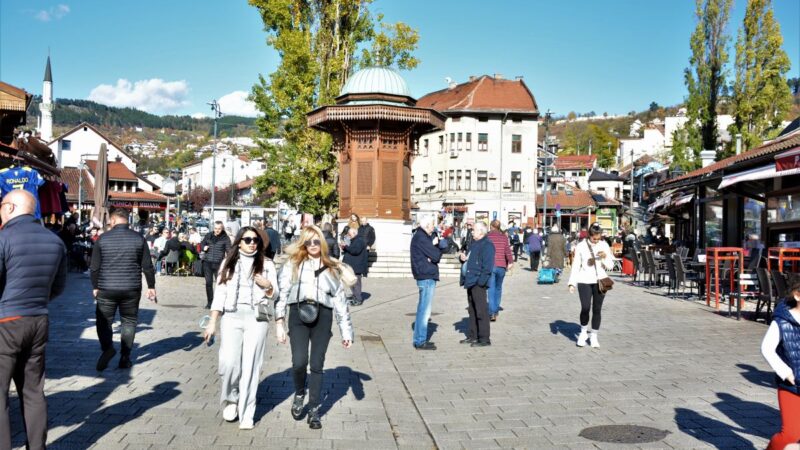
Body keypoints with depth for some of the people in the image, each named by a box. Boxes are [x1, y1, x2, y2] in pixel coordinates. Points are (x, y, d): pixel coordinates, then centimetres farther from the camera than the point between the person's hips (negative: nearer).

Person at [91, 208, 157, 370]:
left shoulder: (103, 238, -1)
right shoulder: (139, 238, -1)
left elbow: (95, 267, 3)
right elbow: (147, 266, 0)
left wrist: (95, 287, 15)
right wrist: (151, 286, 10)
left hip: (106, 289, -1)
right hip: (132, 289, 1)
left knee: (104, 320, 10)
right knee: (129, 321, 11)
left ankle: (107, 347, -14)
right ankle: (125, 357, 10)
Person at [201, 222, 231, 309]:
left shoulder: (225, 238, 0)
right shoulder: (208, 236, 10)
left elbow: (229, 250, -4)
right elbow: (202, 244, 25)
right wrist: (204, 247, 0)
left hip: (219, 263, -3)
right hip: (207, 262, 3)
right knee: (208, 282, 5)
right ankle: (209, 302, 15)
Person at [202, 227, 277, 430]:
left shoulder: (266, 264, 8)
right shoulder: (228, 262, 10)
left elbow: (274, 295, 11)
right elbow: (220, 293, 8)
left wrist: (268, 286, -12)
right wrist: (212, 322, 2)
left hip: (256, 317, 0)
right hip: (231, 316, 1)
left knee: (250, 366, -2)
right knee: (228, 362, -11)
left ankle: (246, 414, 7)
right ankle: (230, 399, 17)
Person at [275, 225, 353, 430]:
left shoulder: (331, 268, 14)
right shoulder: (293, 264, 9)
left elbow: (340, 300, 12)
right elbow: (282, 293, 4)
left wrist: (346, 330, 8)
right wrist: (279, 322, -4)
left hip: (322, 316, 1)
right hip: (298, 314, -1)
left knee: (317, 365, 3)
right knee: (299, 362, -14)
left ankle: (314, 411, 17)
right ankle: (299, 394, 18)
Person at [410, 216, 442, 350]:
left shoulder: (421, 236, 16)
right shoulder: (421, 238, -15)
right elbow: (436, 256, -18)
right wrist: (436, 247, 2)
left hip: (425, 276, 11)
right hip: (427, 276, -11)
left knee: (422, 309, 16)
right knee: (425, 309, -6)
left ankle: (419, 339, 24)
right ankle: (421, 341, -2)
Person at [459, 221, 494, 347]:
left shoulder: (486, 245, -12)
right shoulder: (475, 244, 19)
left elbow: (487, 266, -19)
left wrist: (481, 281, -22)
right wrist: (464, 258, 7)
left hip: (478, 283, -10)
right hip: (471, 282, 10)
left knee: (481, 311, -7)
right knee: (472, 310, 15)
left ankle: (484, 339, -2)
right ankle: (473, 335, 24)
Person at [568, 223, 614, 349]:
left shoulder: (604, 245, 3)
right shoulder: (581, 246, -2)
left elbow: (610, 266, 6)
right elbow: (576, 265, 2)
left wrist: (605, 257, -14)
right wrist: (572, 283, -4)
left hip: (600, 281, 2)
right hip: (584, 281, -2)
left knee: (597, 310, 4)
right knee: (585, 308, -13)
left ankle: (594, 337, 18)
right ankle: (583, 332, 12)